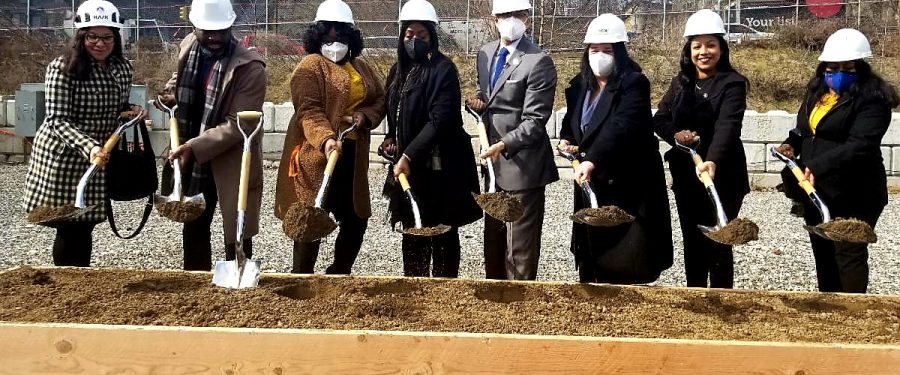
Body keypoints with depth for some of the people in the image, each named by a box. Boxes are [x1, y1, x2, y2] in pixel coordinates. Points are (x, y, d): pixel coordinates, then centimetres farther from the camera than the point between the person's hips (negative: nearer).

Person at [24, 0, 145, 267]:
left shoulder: (122, 68, 1)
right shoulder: (62, 69, -16)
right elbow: (57, 120, -21)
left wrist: (132, 111, -6)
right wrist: (88, 146, -36)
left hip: (100, 158, 5)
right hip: (62, 157, -5)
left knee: (85, 227, 11)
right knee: (68, 228, 1)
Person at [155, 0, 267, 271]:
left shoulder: (249, 67, -20)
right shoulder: (189, 46, 2)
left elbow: (238, 126, -23)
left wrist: (194, 147, -28)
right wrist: (173, 92, 2)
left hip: (231, 163, -7)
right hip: (192, 160, 7)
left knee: (235, 238, 1)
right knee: (193, 229, 19)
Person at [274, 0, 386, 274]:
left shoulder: (361, 68, 15)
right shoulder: (310, 66, -7)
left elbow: (380, 100, 20)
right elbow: (309, 111, -18)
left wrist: (365, 115, -3)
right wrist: (326, 139, -35)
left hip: (352, 157, 7)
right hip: (316, 156, -7)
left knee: (356, 220, 13)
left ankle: (339, 275, 30)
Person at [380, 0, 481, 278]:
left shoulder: (443, 69, -10)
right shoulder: (399, 70, 12)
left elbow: (440, 119, -19)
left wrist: (409, 155, -24)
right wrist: (391, 140, 4)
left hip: (439, 168, -7)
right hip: (407, 165, 7)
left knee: (442, 234, 1)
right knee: (412, 231, 12)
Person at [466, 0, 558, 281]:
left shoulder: (538, 62, -16)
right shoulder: (485, 54, 8)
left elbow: (535, 121, -19)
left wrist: (504, 145, -31)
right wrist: (479, 100, 0)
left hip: (522, 165, -8)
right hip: (494, 163, 8)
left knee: (520, 244, 1)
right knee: (493, 237, 19)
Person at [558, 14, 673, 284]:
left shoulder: (633, 84, -13)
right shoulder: (579, 85, 9)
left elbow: (621, 127, -29)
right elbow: (571, 123, 25)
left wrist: (592, 160, -41)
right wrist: (566, 140, 3)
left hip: (628, 183, -6)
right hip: (592, 183, 7)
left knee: (626, 265, -5)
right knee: (593, 256, 11)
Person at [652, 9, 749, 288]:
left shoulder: (732, 83, -11)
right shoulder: (681, 82, 7)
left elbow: (727, 126, -25)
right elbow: (659, 118, 8)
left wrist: (712, 161, -41)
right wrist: (675, 134, -14)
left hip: (721, 176, -5)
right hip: (685, 176, 5)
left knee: (718, 243, 0)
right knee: (692, 243, 13)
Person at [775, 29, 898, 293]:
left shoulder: (872, 99, -15)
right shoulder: (817, 91, 10)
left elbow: (860, 145, -27)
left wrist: (818, 167, -35)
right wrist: (792, 144, 1)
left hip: (853, 194, -8)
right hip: (816, 190, 8)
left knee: (849, 255, -1)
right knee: (822, 254, 17)